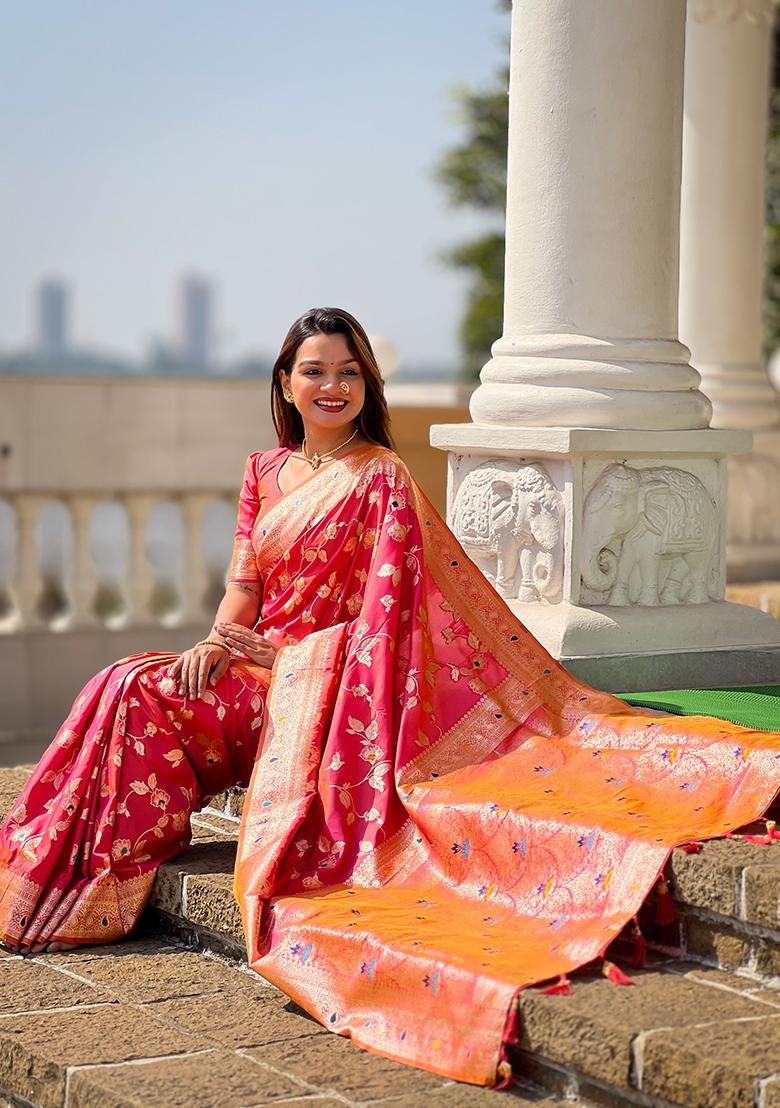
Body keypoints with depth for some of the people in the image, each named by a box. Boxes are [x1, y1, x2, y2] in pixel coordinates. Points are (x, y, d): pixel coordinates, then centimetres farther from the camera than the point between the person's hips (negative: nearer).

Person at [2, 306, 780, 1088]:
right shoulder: (265, 472, 15)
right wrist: (214, 644, -9)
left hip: (331, 673, -6)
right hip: (259, 669, 6)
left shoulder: (381, 479, -4)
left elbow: (386, 604, -9)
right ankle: (87, 866, -14)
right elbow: (245, 583, 11)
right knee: (132, 688, -16)